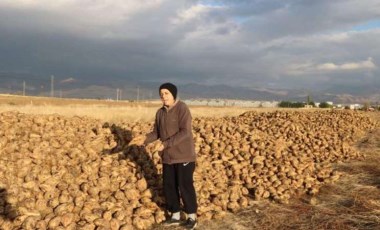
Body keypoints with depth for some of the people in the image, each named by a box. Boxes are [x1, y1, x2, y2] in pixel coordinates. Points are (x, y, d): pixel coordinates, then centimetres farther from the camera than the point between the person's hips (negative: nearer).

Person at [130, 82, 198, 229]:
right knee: (169, 186, 11)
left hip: (184, 156, -7)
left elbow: (185, 132, -21)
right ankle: (175, 216, 26)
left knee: (185, 186, 0)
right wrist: (145, 139, -10)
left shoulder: (182, 109, -14)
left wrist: (166, 143, -25)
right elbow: (156, 132, 10)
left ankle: (192, 217, 16)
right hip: (168, 156, 7)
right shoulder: (160, 112, 7)